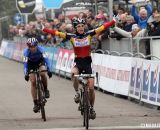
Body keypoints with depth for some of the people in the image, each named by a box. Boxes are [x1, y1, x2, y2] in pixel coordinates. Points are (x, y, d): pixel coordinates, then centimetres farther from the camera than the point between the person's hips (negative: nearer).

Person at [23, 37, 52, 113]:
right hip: (31, 64, 0)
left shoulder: (40, 49, -31)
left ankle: (45, 89, -5)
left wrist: (48, 70, -48)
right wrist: (26, 74, -49)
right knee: (33, 82, -11)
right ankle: (35, 103, -6)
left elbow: (45, 59, -37)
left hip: (40, 62, 0)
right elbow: (25, 63, -37)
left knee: (42, 73, -31)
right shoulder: (26, 52, -31)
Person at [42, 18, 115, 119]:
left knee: (91, 87, -2)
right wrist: (44, 29, -19)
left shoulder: (89, 34, -3)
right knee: (74, 73, -36)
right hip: (78, 63, -1)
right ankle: (77, 92, -11)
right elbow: (56, 33, -11)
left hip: (88, 62, 1)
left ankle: (92, 108, 19)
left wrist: (114, 22, -17)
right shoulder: (72, 37, -4)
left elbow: (103, 27, -8)